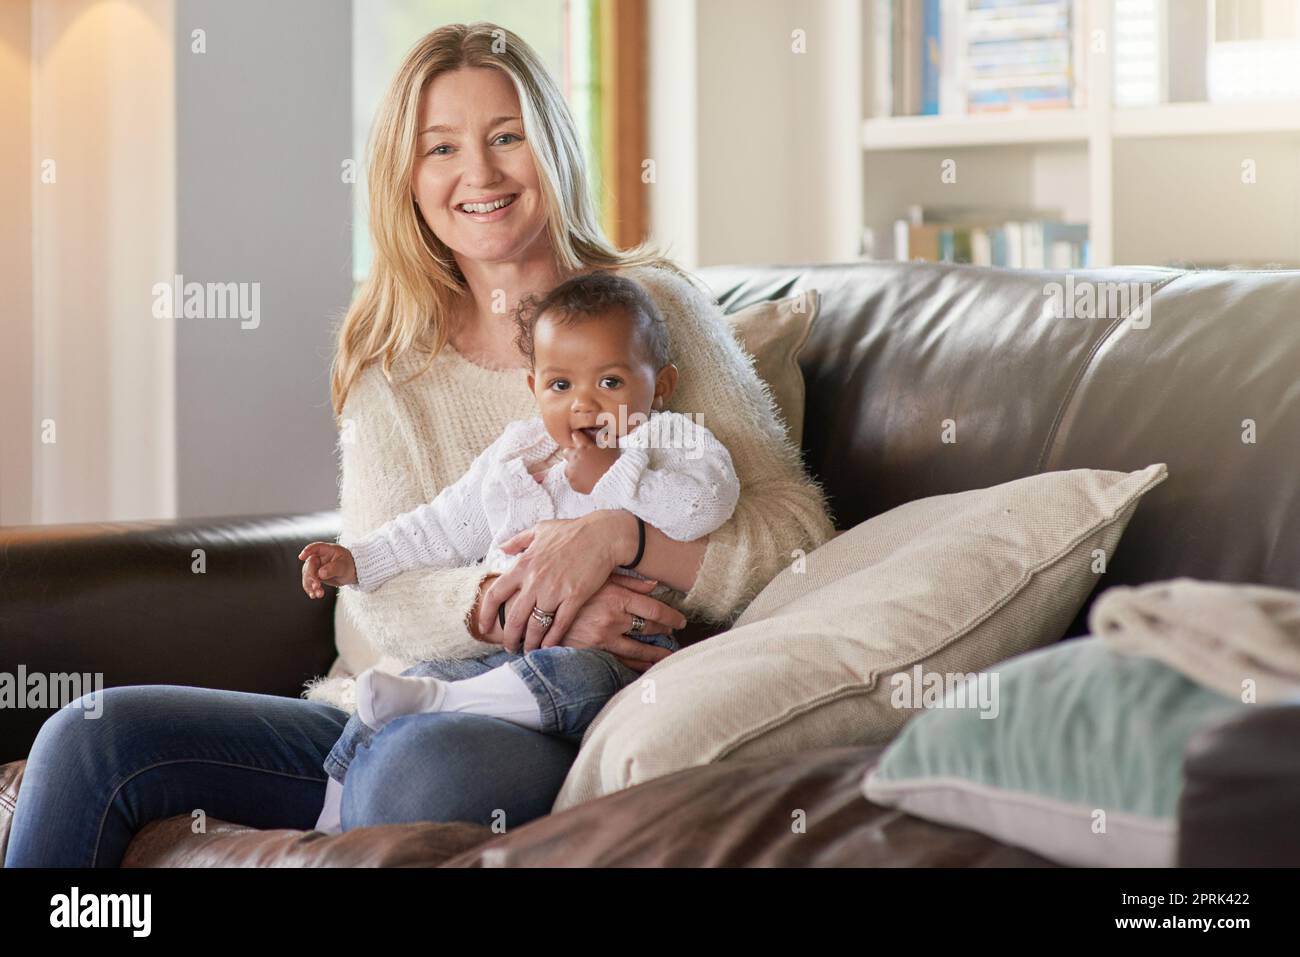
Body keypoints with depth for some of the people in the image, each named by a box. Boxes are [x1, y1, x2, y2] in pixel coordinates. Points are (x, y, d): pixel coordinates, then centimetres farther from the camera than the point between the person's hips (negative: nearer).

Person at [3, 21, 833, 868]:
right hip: (399, 705, 4)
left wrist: (620, 534, -21)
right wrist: (514, 604, -18)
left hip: (570, 725, -4)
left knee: (427, 762, -39)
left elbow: (796, 536, -4)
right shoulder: (389, 362, 14)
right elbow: (377, 598, 2)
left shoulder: (649, 307, 3)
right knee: (89, 742, -12)